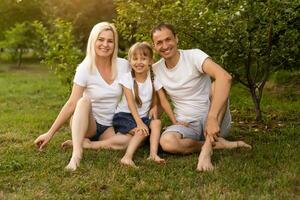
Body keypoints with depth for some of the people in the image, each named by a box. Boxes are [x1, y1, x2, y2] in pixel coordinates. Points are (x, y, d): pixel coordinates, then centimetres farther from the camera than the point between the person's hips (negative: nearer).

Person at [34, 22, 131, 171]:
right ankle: (77, 153, -40)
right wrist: (50, 133, -19)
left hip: (110, 127, 2)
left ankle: (83, 143, -17)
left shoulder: (123, 65, -6)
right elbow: (71, 104, -15)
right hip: (86, 123, -2)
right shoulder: (85, 69, -13)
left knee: (129, 140, -30)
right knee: (84, 101, -34)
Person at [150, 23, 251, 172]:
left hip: (215, 121, -2)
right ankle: (217, 144, -10)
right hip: (186, 124, 3)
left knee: (217, 85, -31)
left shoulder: (193, 55, -12)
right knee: (166, 142, -31)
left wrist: (212, 118, -41)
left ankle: (207, 148, -31)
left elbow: (225, 77, -31)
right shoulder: (156, 69, 3)